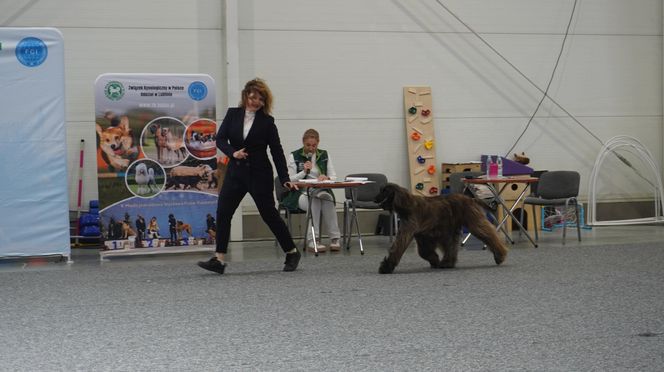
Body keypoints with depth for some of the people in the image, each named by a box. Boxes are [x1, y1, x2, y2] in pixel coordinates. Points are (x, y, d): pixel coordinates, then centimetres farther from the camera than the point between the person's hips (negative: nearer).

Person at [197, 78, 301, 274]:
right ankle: (219, 259, -5)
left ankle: (292, 253, 17)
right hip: (235, 172, 3)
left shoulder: (267, 121, -3)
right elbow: (220, 138, 0)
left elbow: (277, 151, -3)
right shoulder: (233, 114, 4)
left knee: (269, 213, 2)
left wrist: (285, 179, -6)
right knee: (223, 212, -7)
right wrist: (233, 152, -19)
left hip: (259, 174, -3)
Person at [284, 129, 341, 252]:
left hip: (321, 191, 2)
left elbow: (334, 177, 8)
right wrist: (304, 172, -16)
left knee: (328, 199, -34)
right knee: (314, 201, -37)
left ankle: (335, 238, -35)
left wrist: (327, 178, -15)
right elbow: (289, 180, -1)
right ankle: (312, 240, -40)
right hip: (300, 194, -2)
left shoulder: (324, 155, 14)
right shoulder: (294, 156, 5)